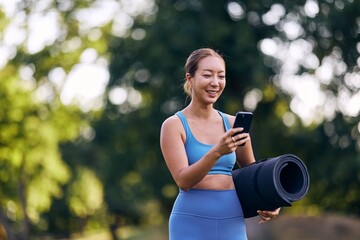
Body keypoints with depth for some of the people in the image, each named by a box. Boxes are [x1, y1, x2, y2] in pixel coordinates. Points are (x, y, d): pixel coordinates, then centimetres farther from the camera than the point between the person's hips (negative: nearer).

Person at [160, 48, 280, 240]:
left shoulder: (233, 124, 9)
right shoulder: (174, 125, -3)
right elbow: (183, 180, -13)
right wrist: (217, 152, -27)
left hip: (232, 224, 4)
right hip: (192, 224, -4)